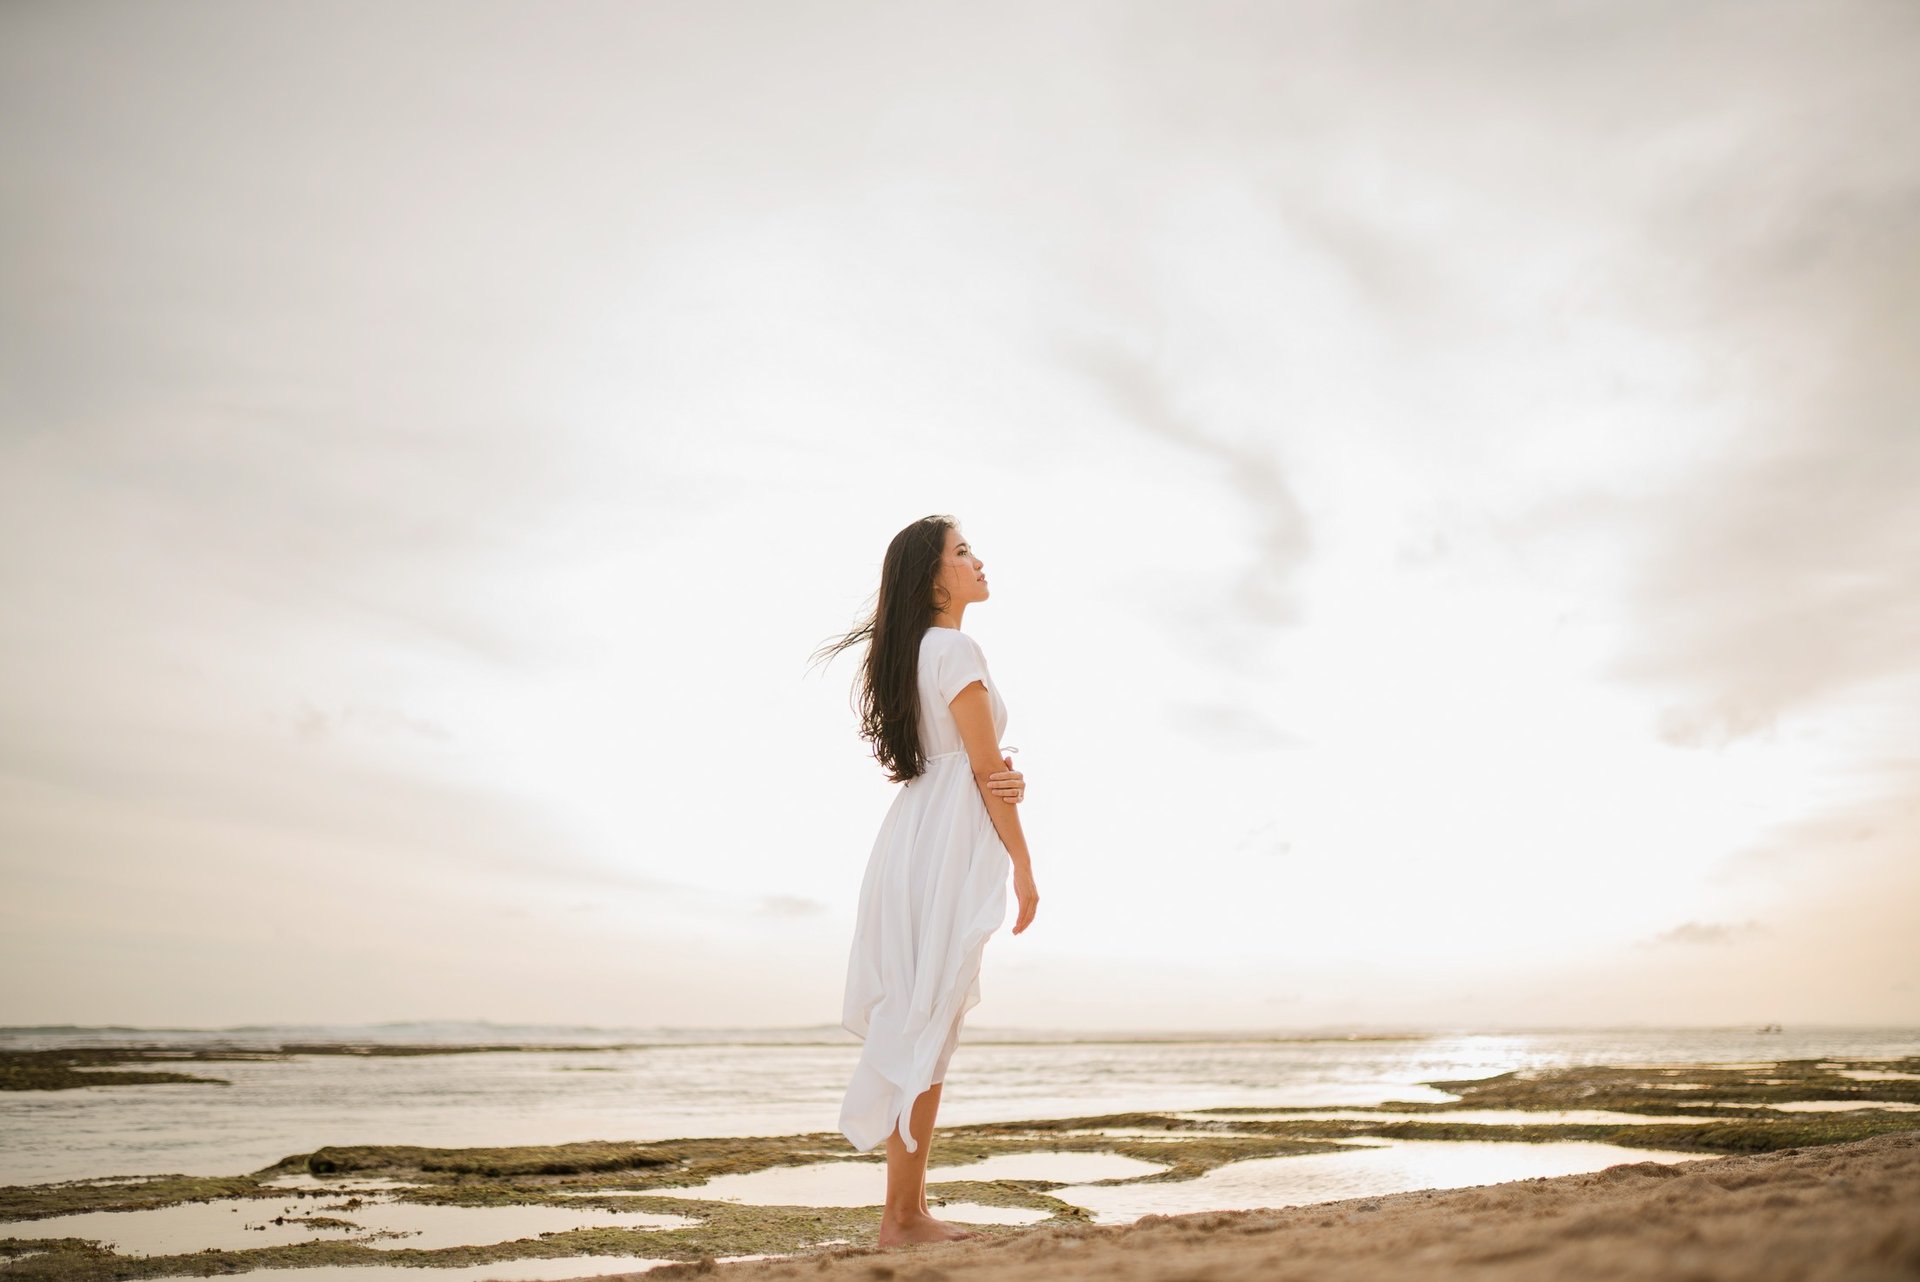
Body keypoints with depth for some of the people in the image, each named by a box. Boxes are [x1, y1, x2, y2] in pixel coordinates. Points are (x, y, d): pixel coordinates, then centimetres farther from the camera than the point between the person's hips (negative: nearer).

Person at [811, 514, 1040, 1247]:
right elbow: (985, 769, -12)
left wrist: (1010, 776, -4)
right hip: (947, 843, -9)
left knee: (914, 1027, 10)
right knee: (926, 1028, -6)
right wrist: (1024, 865, -6)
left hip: (913, 837, 9)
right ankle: (902, 1217, 0)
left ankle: (909, 1210, 16)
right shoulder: (956, 649, -10)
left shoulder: (911, 652, 18)